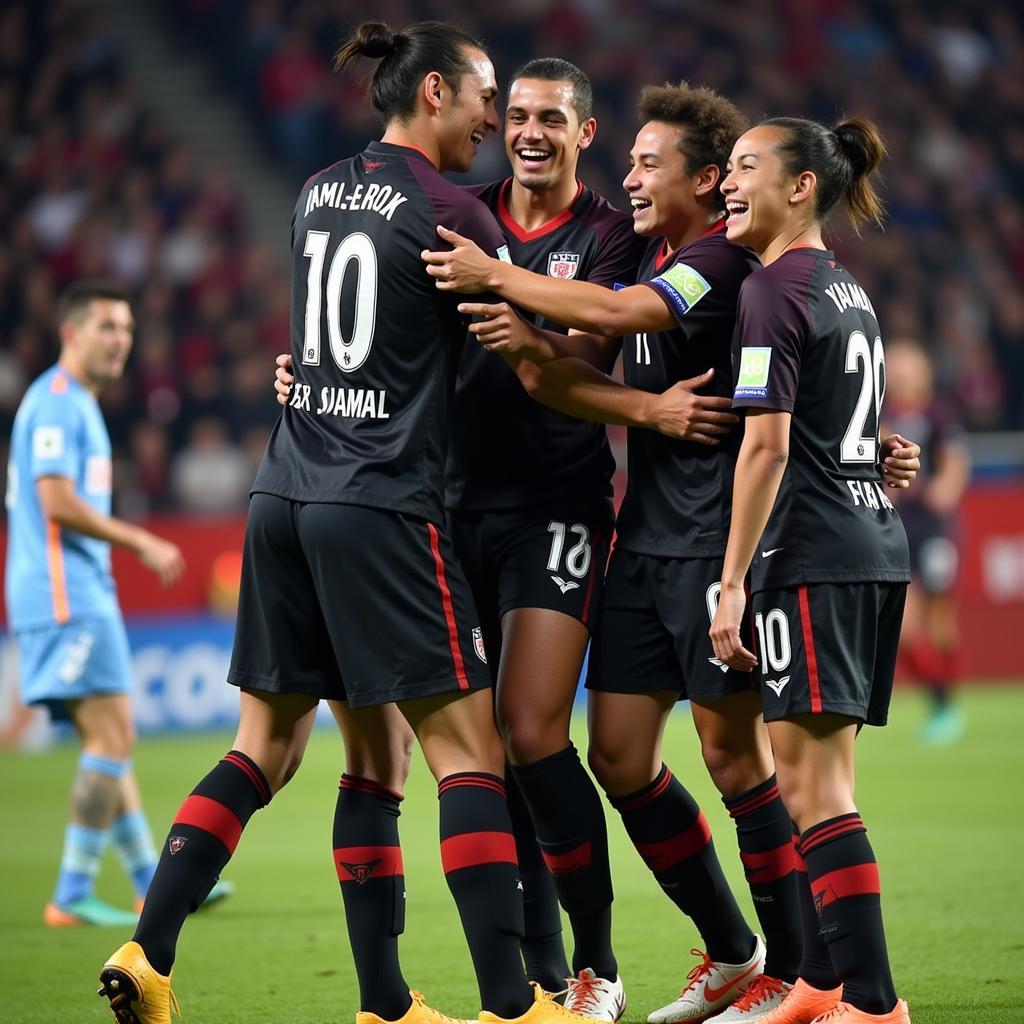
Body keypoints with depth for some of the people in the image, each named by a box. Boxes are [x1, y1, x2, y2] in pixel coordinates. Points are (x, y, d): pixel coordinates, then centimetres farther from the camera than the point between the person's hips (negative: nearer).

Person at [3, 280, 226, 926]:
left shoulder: (77, 405, 21)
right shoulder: (56, 402, -11)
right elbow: (57, 502, -20)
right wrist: (143, 543, -15)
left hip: (80, 594, 10)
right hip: (66, 597, -10)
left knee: (110, 742, 12)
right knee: (113, 736, -12)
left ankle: (154, 885, 16)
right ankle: (73, 894, -10)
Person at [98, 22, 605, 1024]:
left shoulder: (316, 194, 14)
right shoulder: (448, 214, -7)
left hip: (284, 494, 7)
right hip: (383, 505, -7)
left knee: (264, 748, 11)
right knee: (467, 747, -4)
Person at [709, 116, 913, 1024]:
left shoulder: (773, 292, -9)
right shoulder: (848, 290, 18)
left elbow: (768, 445, -15)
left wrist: (733, 587, -15)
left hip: (810, 557, -9)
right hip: (876, 548, 9)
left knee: (809, 776, -10)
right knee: (818, 775, 13)